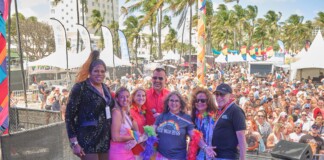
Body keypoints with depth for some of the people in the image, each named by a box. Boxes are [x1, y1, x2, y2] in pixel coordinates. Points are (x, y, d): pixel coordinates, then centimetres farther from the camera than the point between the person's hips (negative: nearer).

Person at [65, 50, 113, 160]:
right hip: (88, 140, -7)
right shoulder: (80, 88, -9)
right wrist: (74, 143, -15)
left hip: (104, 140, 7)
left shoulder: (105, 88, 11)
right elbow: (69, 115, -11)